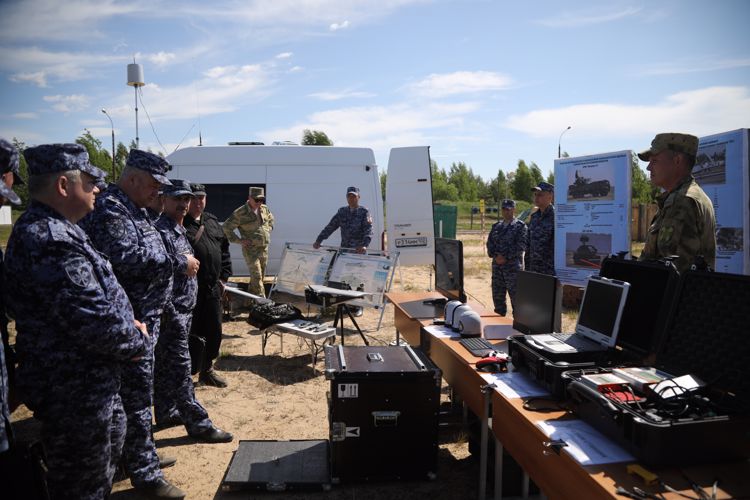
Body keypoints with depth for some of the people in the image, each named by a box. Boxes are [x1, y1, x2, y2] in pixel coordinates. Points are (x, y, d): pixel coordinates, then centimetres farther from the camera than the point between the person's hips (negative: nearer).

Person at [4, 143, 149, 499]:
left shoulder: (48, 230, 10)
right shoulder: (50, 241, -26)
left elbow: (96, 298, 16)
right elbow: (91, 319, -30)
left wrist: (129, 326, 1)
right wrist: (137, 341, -13)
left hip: (89, 380, 10)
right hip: (74, 390, -10)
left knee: (108, 451, 28)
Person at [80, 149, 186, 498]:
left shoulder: (133, 209, 16)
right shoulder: (110, 209, -16)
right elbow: (127, 259, -28)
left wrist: (179, 261, 7)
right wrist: (179, 262, -21)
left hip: (146, 315, 10)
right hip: (132, 321, -10)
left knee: (137, 393, 20)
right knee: (136, 396, -1)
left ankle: (140, 453, 34)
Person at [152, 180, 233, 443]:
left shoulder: (180, 232, 15)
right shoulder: (162, 232, -17)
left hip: (183, 310, 10)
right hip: (172, 312, -10)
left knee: (165, 365, 18)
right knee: (180, 368, -3)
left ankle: (165, 414, 30)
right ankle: (198, 424, 3)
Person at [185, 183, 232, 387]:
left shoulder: (212, 221, 14)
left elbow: (224, 249, 18)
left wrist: (223, 276, 12)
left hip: (212, 288, 7)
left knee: (214, 331, 14)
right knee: (192, 333, -1)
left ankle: (207, 370, 31)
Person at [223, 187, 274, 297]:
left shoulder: (264, 209, 4)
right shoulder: (240, 213, -14)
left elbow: (271, 219, 27)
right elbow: (226, 228, -11)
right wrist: (239, 240, -12)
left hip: (264, 249, 7)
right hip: (251, 250, -7)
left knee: (261, 276, 15)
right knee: (257, 277, -9)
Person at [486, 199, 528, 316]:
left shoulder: (520, 226, -2)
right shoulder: (496, 226, 16)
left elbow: (520, 246, -11)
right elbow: (489, 243, 11)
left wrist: (505, 257, -15)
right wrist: (495, 256, -6)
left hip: (513, 265, -6)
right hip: (496, 265, 6)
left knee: (515, 294, -3)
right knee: (497, 294, 11)